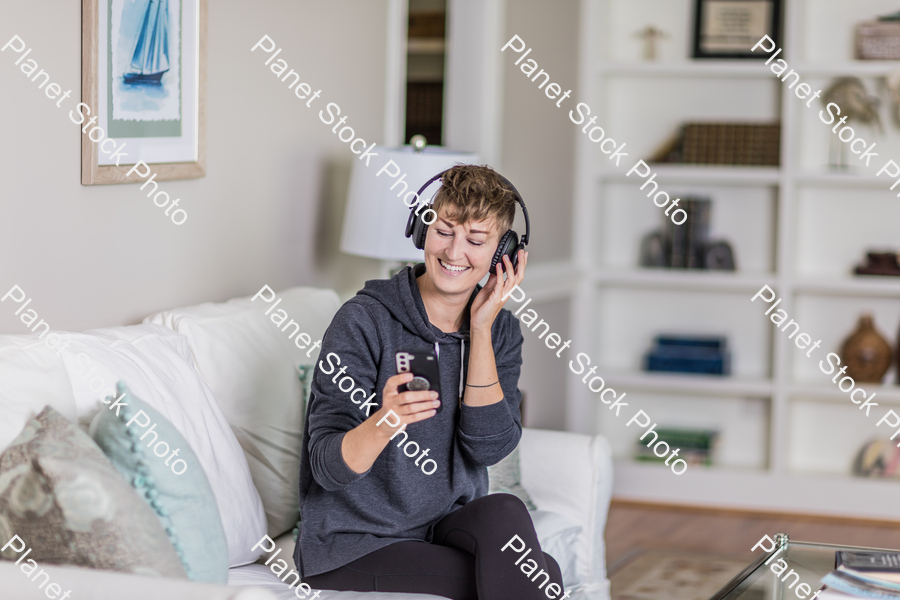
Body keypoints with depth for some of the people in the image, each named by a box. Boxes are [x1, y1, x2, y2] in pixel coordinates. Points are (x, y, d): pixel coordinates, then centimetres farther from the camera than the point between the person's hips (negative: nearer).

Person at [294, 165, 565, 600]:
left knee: (505, 511, -28)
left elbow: (488, 447, -11)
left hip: (448, 525, 5)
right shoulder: (363, 322, -14)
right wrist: (384, 423, -40)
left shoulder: (499, 330, 3)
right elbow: (329, 468, -19)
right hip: (352, 547, -5)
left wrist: (480, 330, -14)